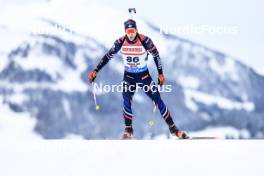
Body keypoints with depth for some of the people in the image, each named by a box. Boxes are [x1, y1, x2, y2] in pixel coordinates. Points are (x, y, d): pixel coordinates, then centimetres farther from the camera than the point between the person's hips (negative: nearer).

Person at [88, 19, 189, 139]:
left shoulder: (145, 40, -20)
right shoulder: (120, 42, -14)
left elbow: (156, 55, -6)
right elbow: (108, 56, -4)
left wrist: (160, 74, -4)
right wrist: (95, 71, -8)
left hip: (144, 75, -1)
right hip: (129, 76, 1)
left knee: (157, 100, -4)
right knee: (127, 101, -18)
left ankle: (173, 129, 4)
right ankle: (128, 131, -3)